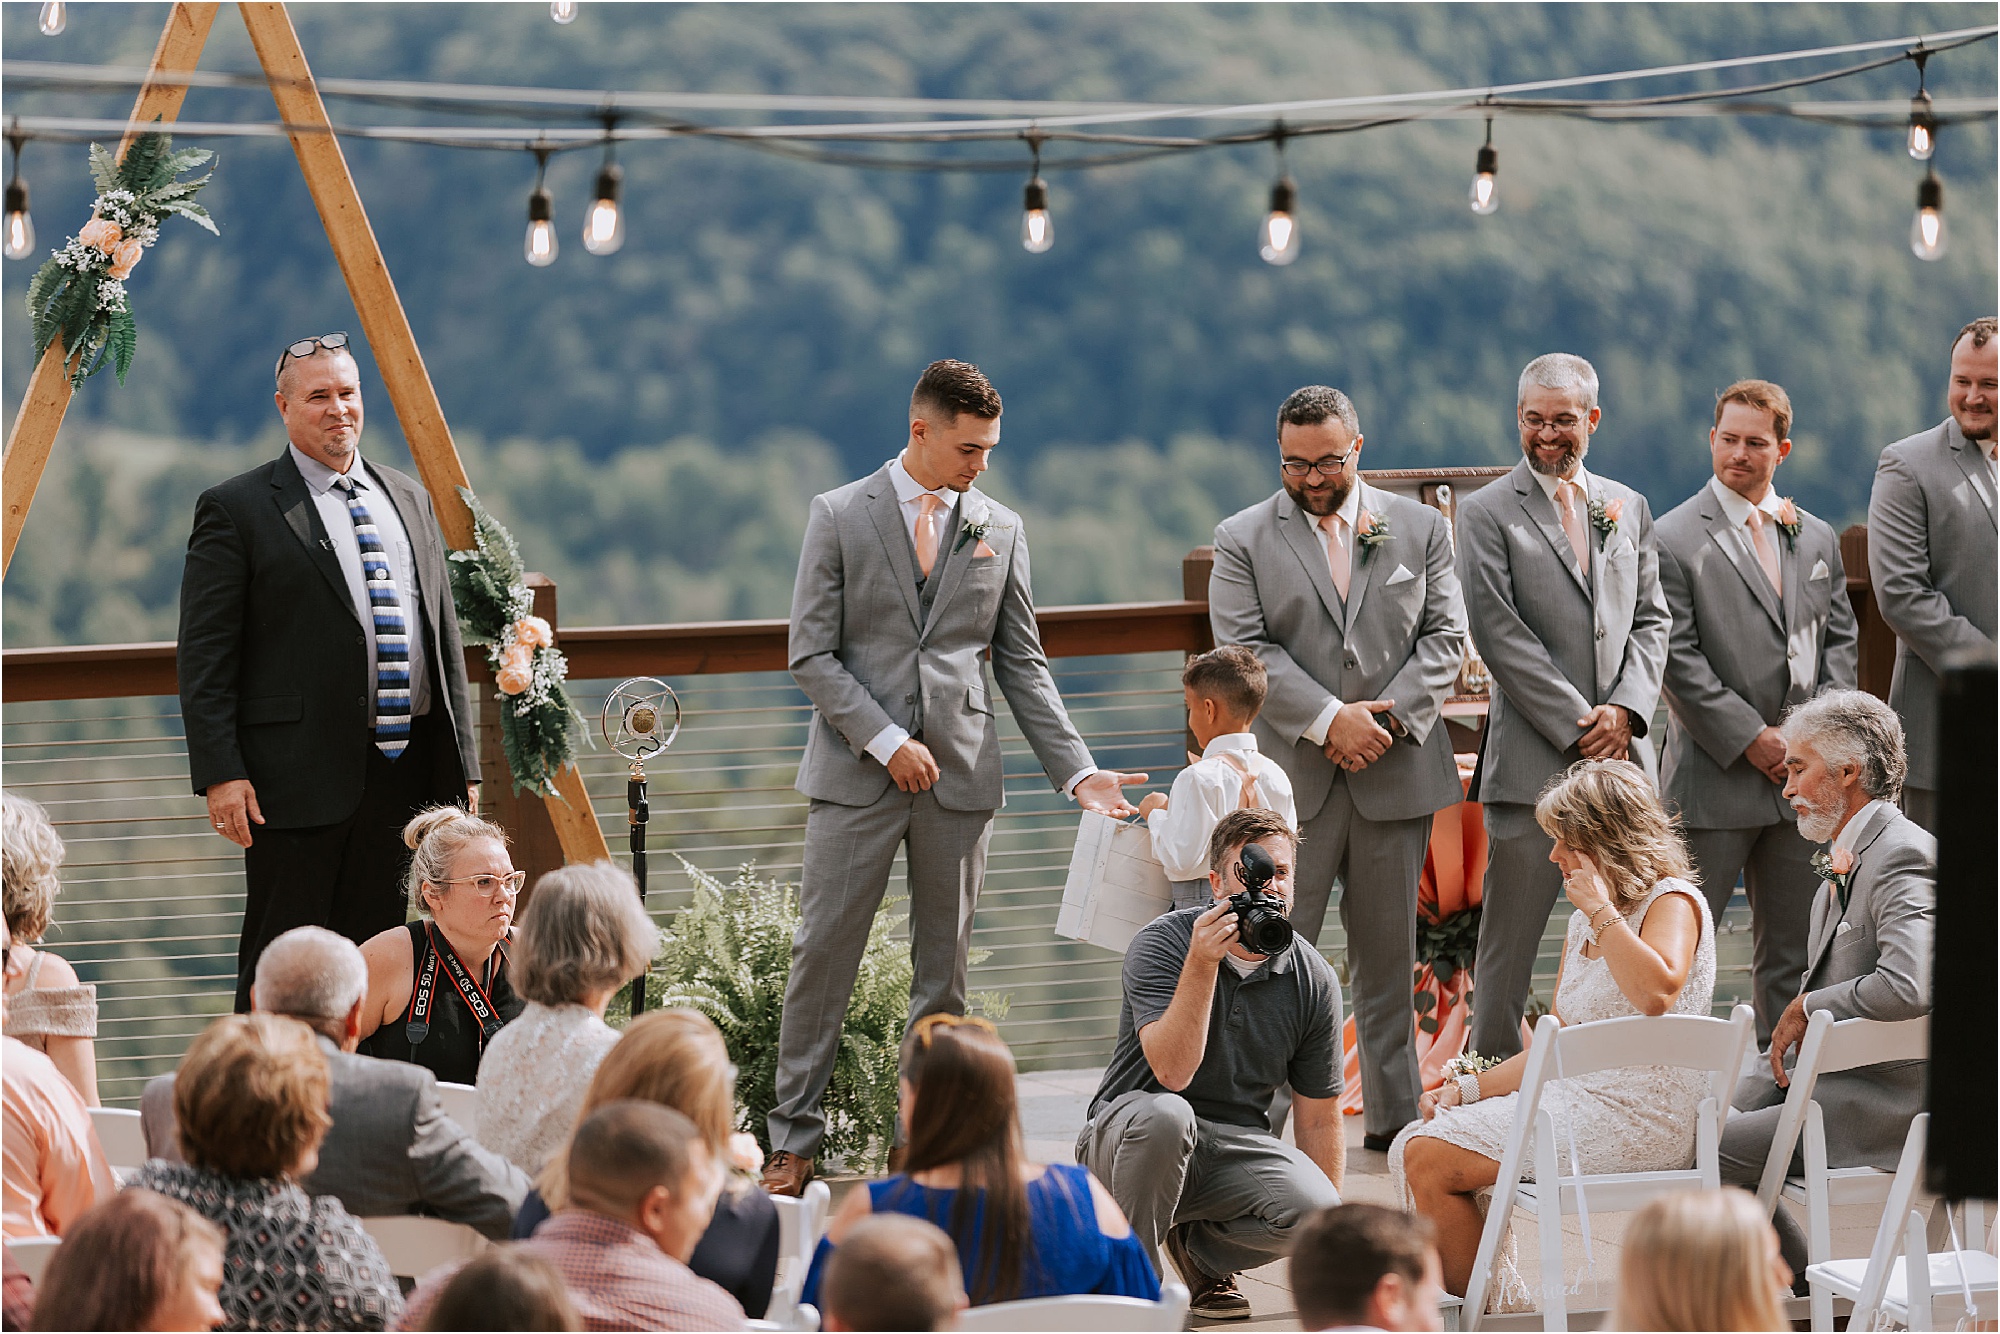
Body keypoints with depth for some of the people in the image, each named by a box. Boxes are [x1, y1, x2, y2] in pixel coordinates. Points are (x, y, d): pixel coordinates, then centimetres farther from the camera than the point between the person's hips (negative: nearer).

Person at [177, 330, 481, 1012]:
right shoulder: (236, 509, -2)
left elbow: (446, 642, 19)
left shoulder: (409, 500, 17)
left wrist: (463, 763, 14)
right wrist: (220, 773, -15)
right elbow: (204, 657, -6)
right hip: (302, 772, -5)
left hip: (410, 773, 6)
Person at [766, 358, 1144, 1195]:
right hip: (856, 773, -3)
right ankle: (794, 1138, 3)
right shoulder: (839, 517, 1)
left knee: (944, 963, 5)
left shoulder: (1000, 530, 9)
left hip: (960, 775, 3)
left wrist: (1077, 771, 2)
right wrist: (887, 742, -12)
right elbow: (812, 653, -3)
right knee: (823, 951, -3)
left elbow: (1022, 663, 11)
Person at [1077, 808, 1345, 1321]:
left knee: (1311, 1207, -28)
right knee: (1163, 1114, -39)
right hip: (1124, 1136, -3)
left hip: (1235, 1145, 3)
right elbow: (1172, 1072, -26)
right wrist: (1201, 964, -33)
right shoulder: (1161, 945, -12)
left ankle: (1199, 1249, 6)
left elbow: (1319, 1120, 6)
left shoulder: (1314, 980, -1)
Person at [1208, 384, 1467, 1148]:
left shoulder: (1420, 529, 9)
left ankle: (1394, 1115, 16)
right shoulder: (1243, 540, 3)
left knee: (1388, 956, 9)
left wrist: (1389, 718, -10)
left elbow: (1445, 638, 5)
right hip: (1290, 777, -2)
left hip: (1395, 771, 2)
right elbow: (1245, 649, -6)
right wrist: (1328, 720, -16)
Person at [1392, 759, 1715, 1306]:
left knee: (1429, 1160, -15)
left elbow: (1656, 993, -30)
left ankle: (1491, 1307, -1)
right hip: (1579, 1104, 10)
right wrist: (1468, 1089, 5)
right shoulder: (1583, 924, 20)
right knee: (1417, 1148, 0)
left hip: (1637, 1123, -10)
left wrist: (1600, 907, -19)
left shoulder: (1672, 902, -7)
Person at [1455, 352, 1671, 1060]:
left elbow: (1651, 621, 13)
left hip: (1621, 755, 4)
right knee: (1507, 954, -3)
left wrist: (1626, 711, -5)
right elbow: (1500, 636, -8)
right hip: (1532, 760, -4)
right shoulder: (1487, 514, -1)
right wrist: (1580, 728, -11)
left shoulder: (1627, 508, 15)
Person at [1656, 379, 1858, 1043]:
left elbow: (1840, 638, 15)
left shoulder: (1816, 538, 13)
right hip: (1715, 775, -5)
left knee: (1793, 941, 11)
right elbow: (1676, 658, -10)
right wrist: (1751, 738, -14)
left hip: (1801, 772, 5)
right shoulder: (1673, 539, -5)